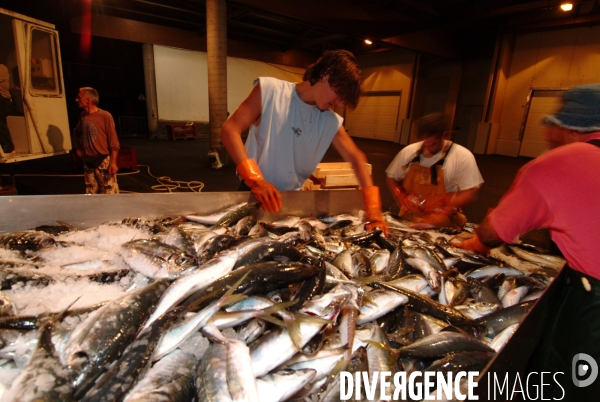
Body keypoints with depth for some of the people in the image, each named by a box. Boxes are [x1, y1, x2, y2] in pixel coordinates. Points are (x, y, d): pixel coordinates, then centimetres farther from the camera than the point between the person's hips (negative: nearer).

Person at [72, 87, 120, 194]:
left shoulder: (105, 116, -11)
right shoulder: (82, 116, 8)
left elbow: (113, 142, -12)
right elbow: (76, 132, 29)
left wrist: (113, 162, -16)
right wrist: (77, 147, 15)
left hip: (103, 161, -6)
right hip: (87, 161, 7)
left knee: (109, 192, -7)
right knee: (91, 192, 14)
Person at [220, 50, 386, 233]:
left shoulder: (331, 122, -2)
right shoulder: (270, 90, -13)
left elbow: (356, 158, 2)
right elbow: (230, 130, -17)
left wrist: (373, 207, -10)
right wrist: (256, 179, -29)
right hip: (254, 191, -3)